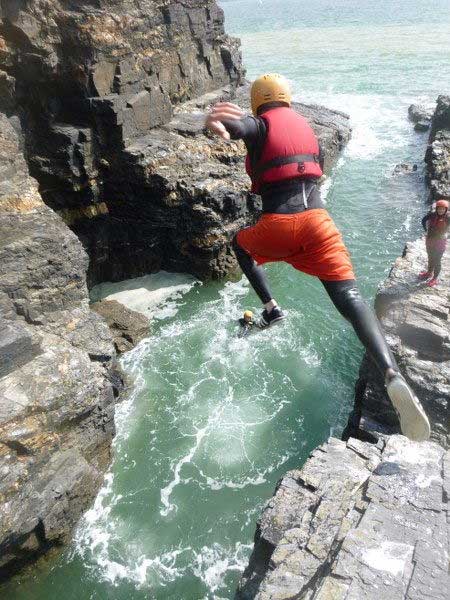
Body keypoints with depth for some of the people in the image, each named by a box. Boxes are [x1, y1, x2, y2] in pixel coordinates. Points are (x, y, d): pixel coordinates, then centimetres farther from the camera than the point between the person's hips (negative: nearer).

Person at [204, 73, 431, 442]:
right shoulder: (305, 125, 22)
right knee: (349, 299, -8)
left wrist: (218, 124, -39)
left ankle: (270, 308, 16)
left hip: (277, 225, -3)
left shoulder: (260, 124, 7)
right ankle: (392, 375, -29)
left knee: (240, 244, 31)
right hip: (317, 220, 4)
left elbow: (237, 125, -18)